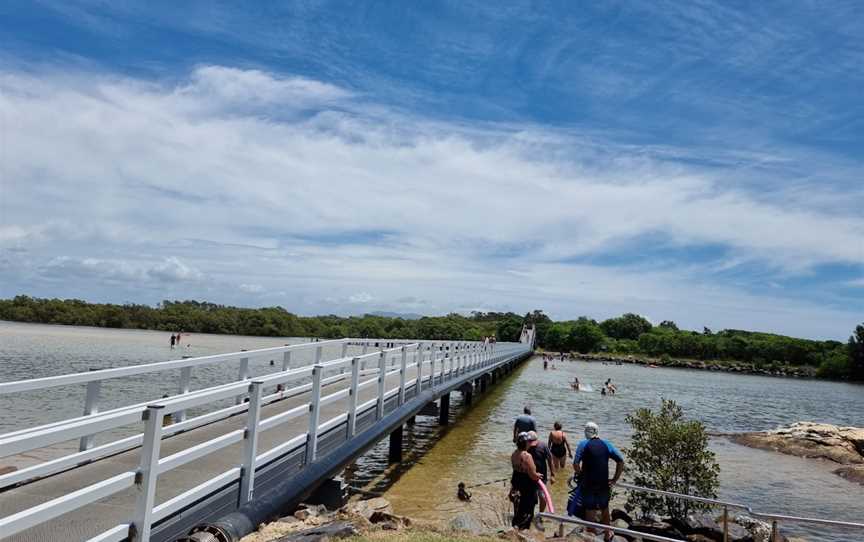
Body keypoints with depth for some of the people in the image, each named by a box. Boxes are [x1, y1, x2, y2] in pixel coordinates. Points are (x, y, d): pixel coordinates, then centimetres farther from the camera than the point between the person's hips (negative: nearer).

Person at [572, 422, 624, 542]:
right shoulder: (606, 444, 2)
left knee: (590, 510, 9)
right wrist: (614, 479, 3)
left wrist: (580, 475, -2)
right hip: (604, 483, 4)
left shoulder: (583, 444, -8)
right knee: (604, 508, 23)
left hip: (588, 483, -4)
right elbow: (621, 461, -1)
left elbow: (575, 464, -20)